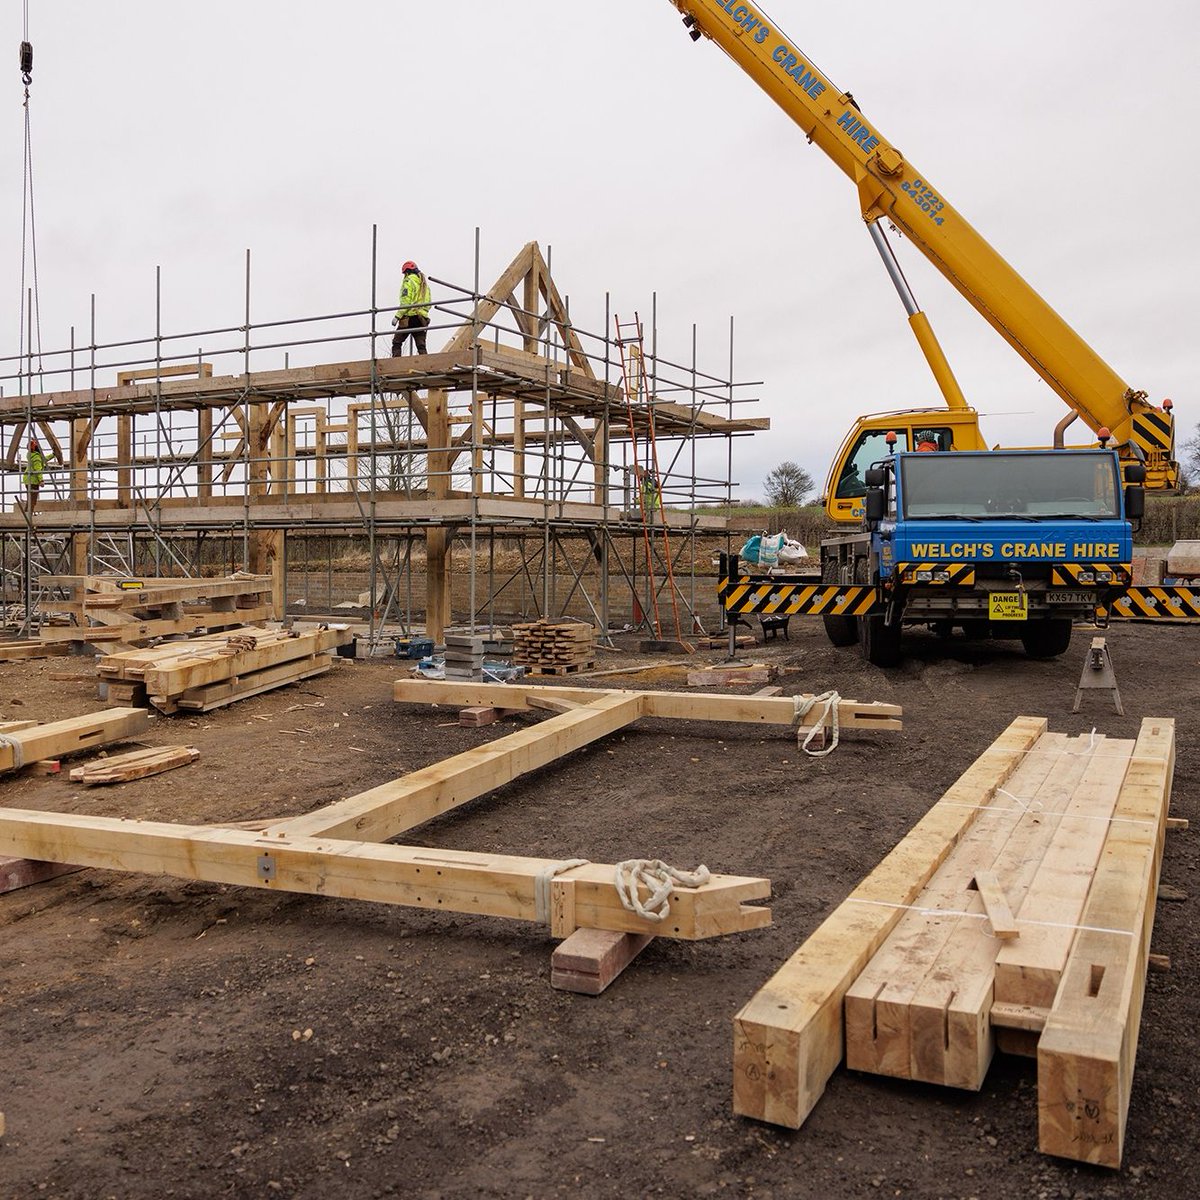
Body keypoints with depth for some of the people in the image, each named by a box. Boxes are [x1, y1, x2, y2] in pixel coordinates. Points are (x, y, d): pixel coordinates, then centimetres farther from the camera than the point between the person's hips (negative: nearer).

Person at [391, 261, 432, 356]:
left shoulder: (409, 281, -2)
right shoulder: (425, 283, 21)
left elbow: (405, 301, -13)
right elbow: (429, 302, 19)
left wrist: (397, 316, -13)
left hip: (409, 316, -6)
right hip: (422, 318, 6)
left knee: (397, 342, -1)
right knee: (421, 345, 3)